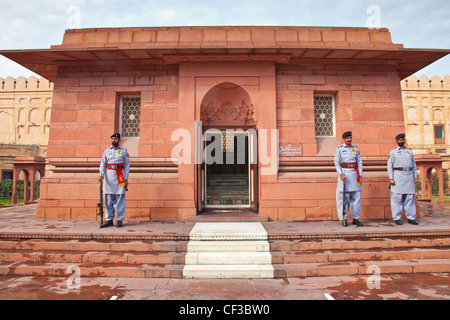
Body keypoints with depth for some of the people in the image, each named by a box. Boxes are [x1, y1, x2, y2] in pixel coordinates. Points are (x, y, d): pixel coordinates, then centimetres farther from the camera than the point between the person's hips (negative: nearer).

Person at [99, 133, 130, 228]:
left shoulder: (123, 151, 4)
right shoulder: (107, 151, 11)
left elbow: (127, 165, 3)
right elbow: (103, 163, 8)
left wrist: (126, 178, -4)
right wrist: (101, 175, -7)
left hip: (120, 176, -3)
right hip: (109, 176, 3)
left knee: (120, 198, -2)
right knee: (108, 199, 5)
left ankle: (120, 220, 6)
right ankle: (109, 219, 14)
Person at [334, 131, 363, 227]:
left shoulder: (355, 148, 12)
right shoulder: (339, 149, 2)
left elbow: (359, 162, 12)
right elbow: (336, 162, -1)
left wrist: (360, 175, 5)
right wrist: (340, 174, -14)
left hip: (354, 173, 4)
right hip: (344, 174, -3)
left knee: (357, 196, 3)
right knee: (343, 197, -2)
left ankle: (356, 218, 14)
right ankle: (344, 219, 7)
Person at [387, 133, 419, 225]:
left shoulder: (410, 151, 17)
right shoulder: (393, 152, 6)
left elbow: (414, 165, 19)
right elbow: (389, 165, 0)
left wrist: (415, 177, 10)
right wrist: (391, 178, -9)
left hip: (409, 176, 4)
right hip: (398, 175, -4)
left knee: (410, 197, 4)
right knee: (396, 197, -4)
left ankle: (411, 218, 11)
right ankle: (397, 218, 2)